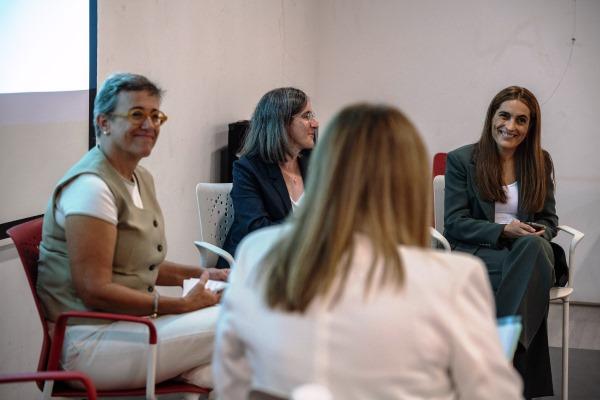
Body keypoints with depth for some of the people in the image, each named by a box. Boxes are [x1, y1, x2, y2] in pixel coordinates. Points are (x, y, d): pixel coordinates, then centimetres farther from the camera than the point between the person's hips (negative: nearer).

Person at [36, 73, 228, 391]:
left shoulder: (141, 179, 15)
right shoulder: (91, 186, -16)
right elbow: (95, 291, -21)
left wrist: (201, 274, 8)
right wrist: (182, 305, -18)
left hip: (130, 321, 9)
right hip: (87, 341, -9)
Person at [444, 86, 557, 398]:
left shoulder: (540, 163, 15)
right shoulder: (461, 160, 4)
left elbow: (548, 219, 16)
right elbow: (455, 223, -2)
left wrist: (538, 234, -10)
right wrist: (503, 231, -17)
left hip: (530, 249, 3)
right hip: (474, 252, -3)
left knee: (534, 247, -37)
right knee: (533, 278, -36)